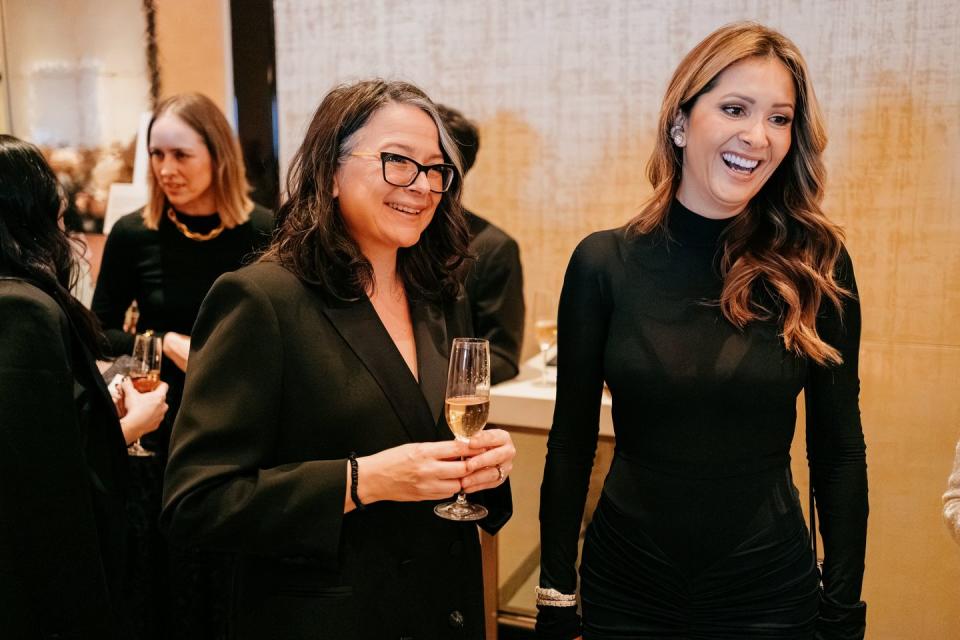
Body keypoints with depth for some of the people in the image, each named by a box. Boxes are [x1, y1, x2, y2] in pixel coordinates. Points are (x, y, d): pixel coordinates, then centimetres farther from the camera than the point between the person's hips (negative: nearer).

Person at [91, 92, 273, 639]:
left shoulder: (262, 231, -7)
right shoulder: (134, 234, -6)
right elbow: (98, 334, 3)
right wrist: (165, 342, -13)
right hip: (161, 432, 0)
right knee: (165, 589, 14)